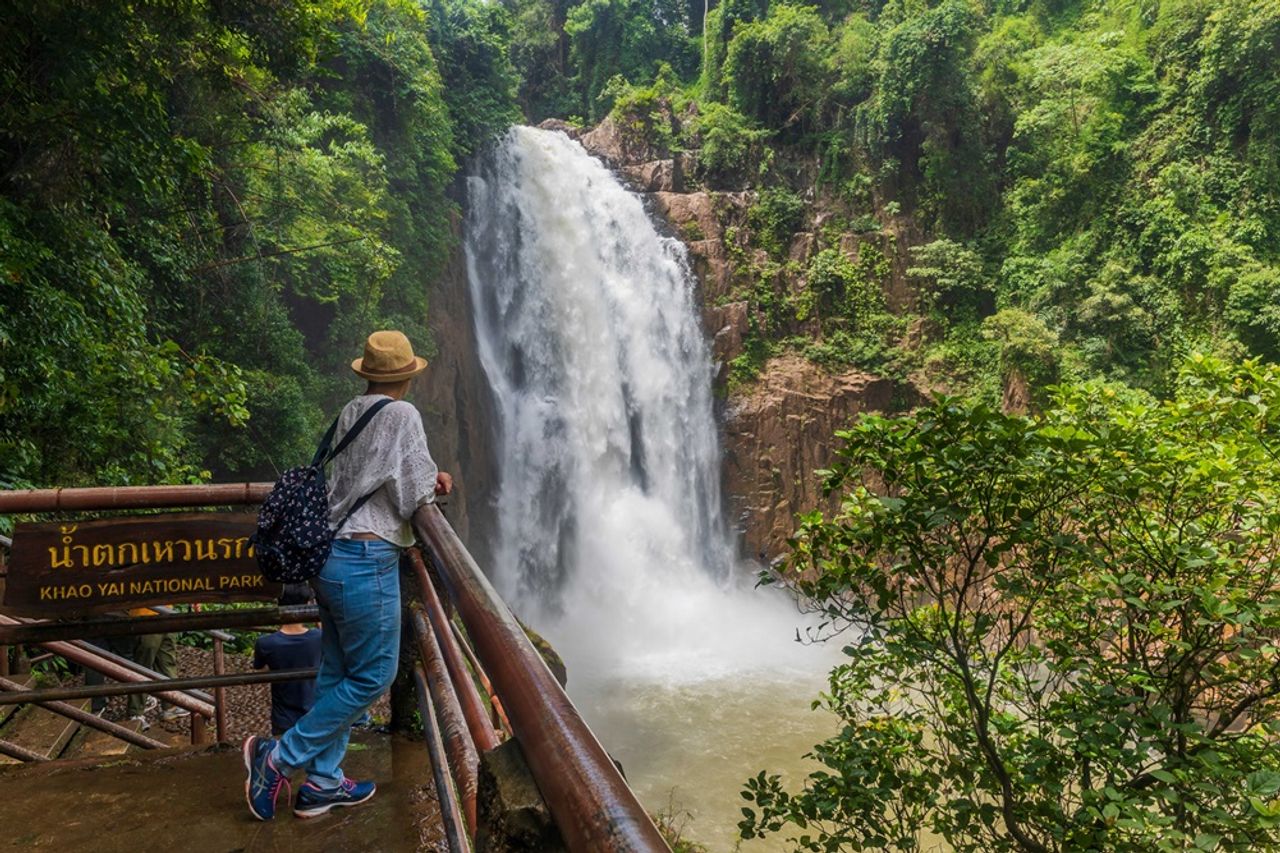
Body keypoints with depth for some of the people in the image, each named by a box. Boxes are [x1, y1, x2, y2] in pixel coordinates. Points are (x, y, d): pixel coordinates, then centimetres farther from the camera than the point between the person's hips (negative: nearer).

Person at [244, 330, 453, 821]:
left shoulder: (350, 414, 11)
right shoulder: (401, 415, -12)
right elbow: (414, 495, -12)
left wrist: (427, 478, 12)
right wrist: (433, 484, 9)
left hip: (330, 554, 9)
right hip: (365, 560, -9)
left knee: (337, 672, 16)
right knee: (373, 675, 4)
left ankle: (323, 783, 25)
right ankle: (280, 758, 8)